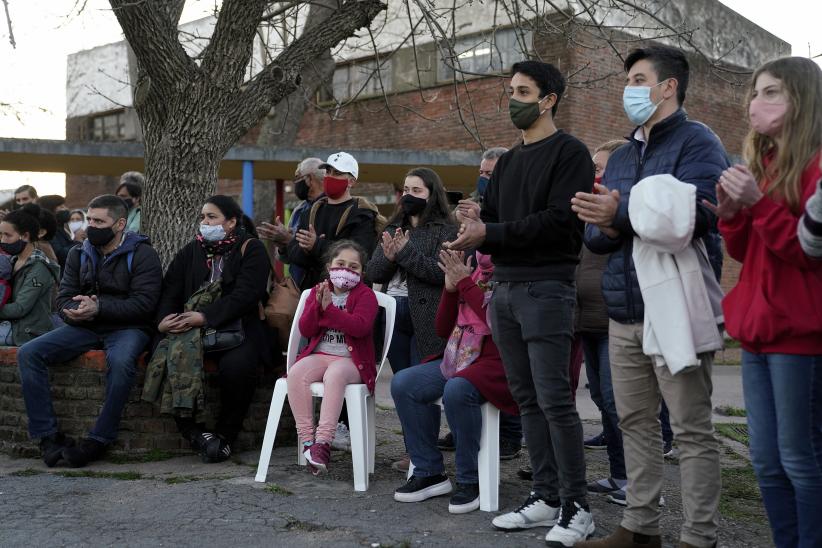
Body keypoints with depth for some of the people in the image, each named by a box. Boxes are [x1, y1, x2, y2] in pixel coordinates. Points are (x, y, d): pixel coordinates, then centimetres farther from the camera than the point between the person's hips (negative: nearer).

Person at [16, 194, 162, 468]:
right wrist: (77, 311, -16)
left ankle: (99, 440, -26)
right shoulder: (79, 254, 12)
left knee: (120, 361, -40)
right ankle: (48, 435, -15)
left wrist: (98, 308, -25)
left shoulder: (141, 254, -5)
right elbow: (63, 298, 9)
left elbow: (144, 303, -15)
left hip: (127, 328, -5)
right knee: (28, 353, -15)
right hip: (85, 328, 5)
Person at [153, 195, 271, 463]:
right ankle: (194, 432, -13)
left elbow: (244, 296, -13)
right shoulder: (191, 251, 18)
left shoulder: (251, 249, 2)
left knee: (236, 366, -35)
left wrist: (204, 316, -24)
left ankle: (225, 435, -12)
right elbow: (169, 291, 8)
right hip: (191, 329, 4)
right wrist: (163, 319, -15)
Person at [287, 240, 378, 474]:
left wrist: (329, 308, -21)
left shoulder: (365, 295, 4)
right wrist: (317, 305, -12)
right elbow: (305, 330, 5)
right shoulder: (317, 291, 16)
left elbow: (360, 326, -16)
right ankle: (306, 439, -27)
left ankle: (322, 442, -41)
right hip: (319, 355, 4)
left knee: (334, 375, -37)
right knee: (296, 373, -28)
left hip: (351, 359, -4)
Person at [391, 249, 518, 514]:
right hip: (459, 359, 8)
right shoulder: (473, 273, 14)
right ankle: (429, 473, 0)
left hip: (496, 363, -8)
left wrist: (464, 283, -15)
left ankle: (469, 481, -15)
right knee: (402, 383, -10)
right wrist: (451, 287, 0)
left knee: (456, 390, -35)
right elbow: (444, 329, 15)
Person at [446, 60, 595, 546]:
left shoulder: (569, 152, -3)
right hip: (505, 289, 8)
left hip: (546, 288, -8)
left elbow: (560, 220, -15)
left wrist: (491, 233, -15)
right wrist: (473, 227, -5)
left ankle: (576, 506, 1)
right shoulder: (508, 161, 21)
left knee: (554, 399, -8)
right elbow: (491, 218, 19)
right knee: (527, 398, 9)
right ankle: (547, 496, 17)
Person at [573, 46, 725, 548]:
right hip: (625, 312, 8)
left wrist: (621, 214, -25)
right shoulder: (620, 158, 21)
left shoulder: (697, 143, -3)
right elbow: (594, 232, 16)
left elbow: (697, 214, -20)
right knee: (635, 424, 11)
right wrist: (605, 229, -8)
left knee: (692, 429, -2)